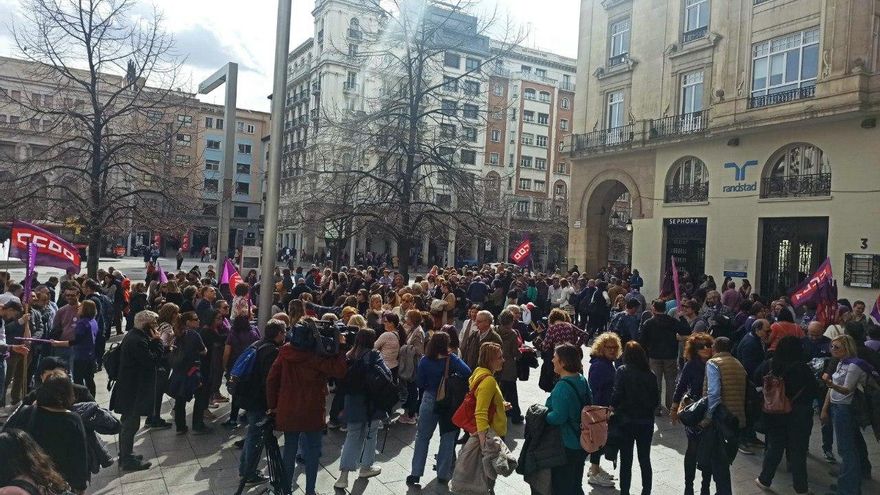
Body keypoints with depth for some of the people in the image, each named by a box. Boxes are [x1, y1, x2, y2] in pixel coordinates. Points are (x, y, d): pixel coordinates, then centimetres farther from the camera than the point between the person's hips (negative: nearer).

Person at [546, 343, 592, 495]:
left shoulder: (563, 387, -26)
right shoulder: (582, 380, 1)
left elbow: (558, 417, -30)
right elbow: (589, 404, 12)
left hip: (566, 445, -9)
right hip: (582, 443, 9)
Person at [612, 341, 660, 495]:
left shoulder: (623, 371, -11)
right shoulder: (650, 374, -1)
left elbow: (617, 396, -16)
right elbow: (656, 400, 3)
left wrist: (614, 408, 1)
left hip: (627, 420, -3)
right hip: (646, 421, 3)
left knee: (626, 461, 8)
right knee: (645, 459, 15)